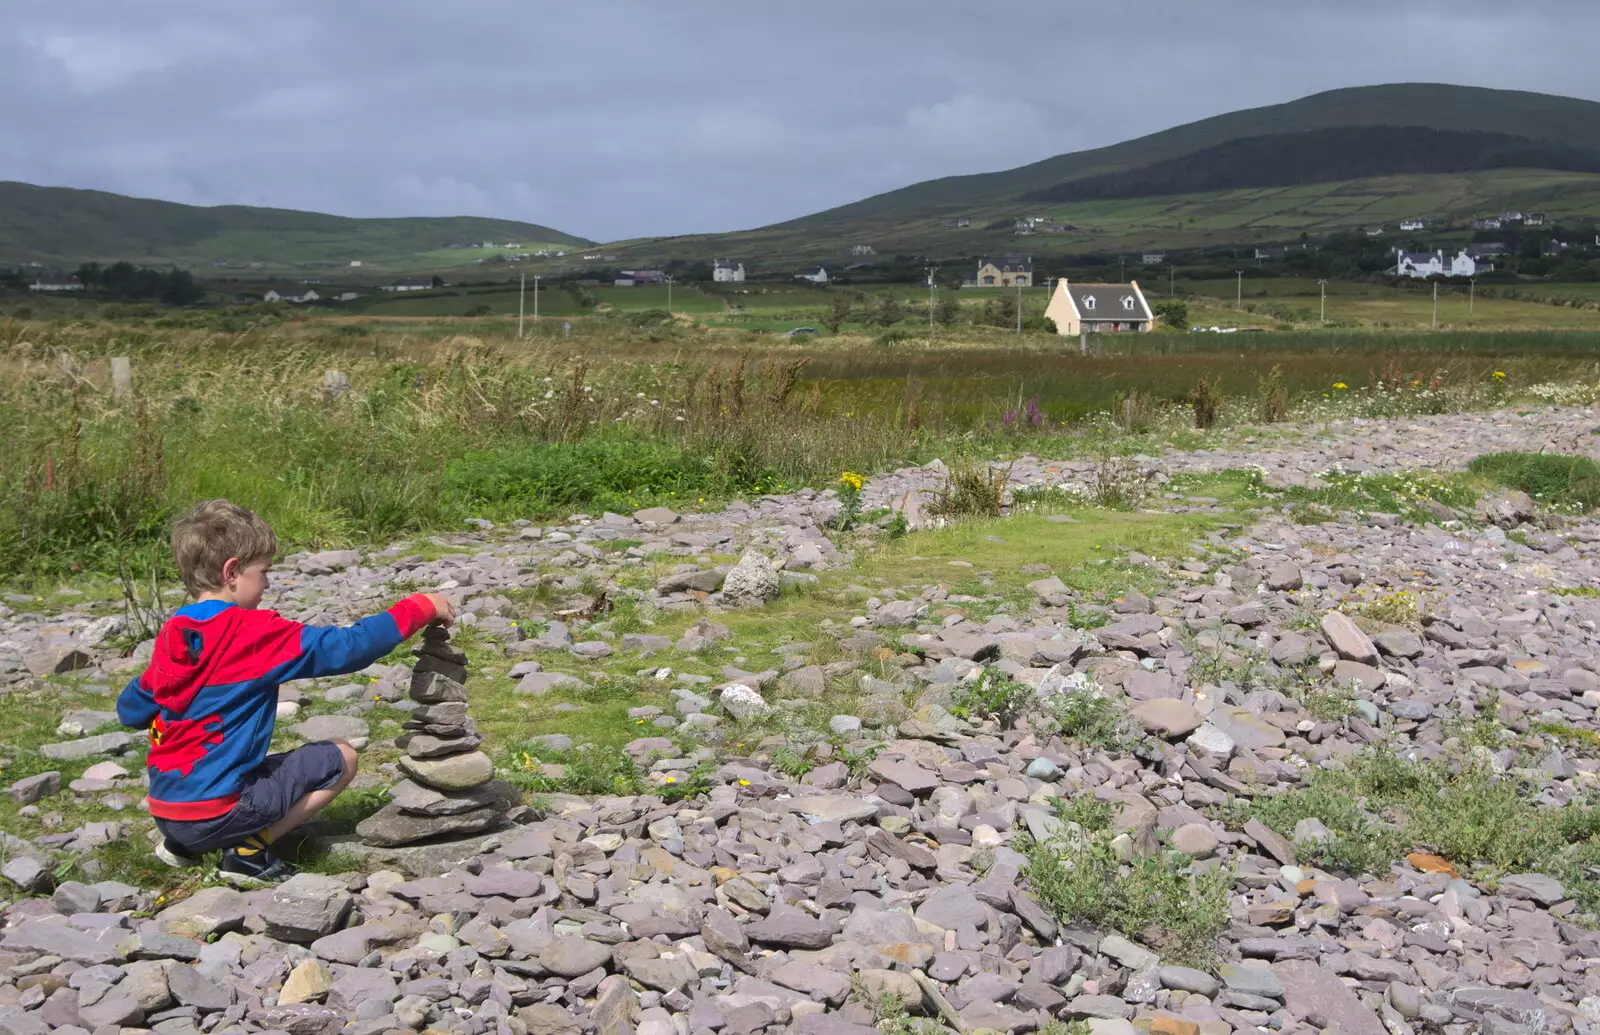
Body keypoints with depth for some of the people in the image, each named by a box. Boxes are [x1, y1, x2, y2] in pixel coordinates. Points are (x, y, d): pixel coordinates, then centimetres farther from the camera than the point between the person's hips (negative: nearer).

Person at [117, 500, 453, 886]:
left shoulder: (170, 634, 5)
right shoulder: (258, 633, -14)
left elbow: (129, 710, 16)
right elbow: (347, 648, -15)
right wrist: (420, 607, -7)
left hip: (165, 811, 7)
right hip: (217, 813, -7)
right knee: (341, 758, 4)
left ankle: (182, 844, 16)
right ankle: (250, 849, -3)